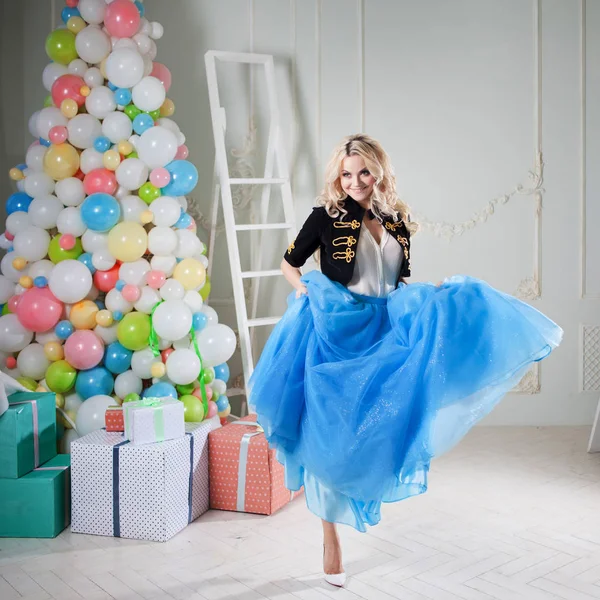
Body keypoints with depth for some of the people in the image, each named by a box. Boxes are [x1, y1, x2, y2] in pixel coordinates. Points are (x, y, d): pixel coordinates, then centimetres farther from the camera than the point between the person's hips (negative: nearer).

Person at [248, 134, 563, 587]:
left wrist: (434, 300, -1)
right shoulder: (327, 217, -3)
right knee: (329, 435, 2)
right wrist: (308, 296, -11)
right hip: (334, 334, -4)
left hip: (383, 333, 4)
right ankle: (331, 534, 18)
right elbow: (290, 264, 6)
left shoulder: (398, 222, 8)